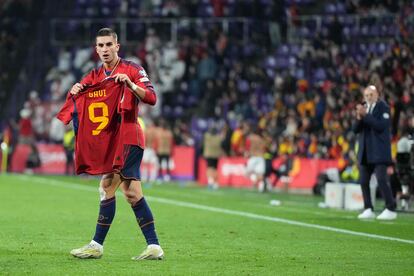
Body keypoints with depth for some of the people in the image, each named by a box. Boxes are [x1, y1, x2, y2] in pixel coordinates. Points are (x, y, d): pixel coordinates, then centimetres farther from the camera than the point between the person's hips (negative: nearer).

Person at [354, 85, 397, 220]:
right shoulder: (363, 107, 12)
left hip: (379, 151, -6)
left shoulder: (383, 107, -6)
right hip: (365, 152, 6)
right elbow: (356, 129, 7)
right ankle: (368, 210, 11)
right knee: (363, 181, 4)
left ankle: (391, 209, -8)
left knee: (381, 180, -13)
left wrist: (365, 115, -21)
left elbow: (381, 126, -18)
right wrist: (359, 117, -12)